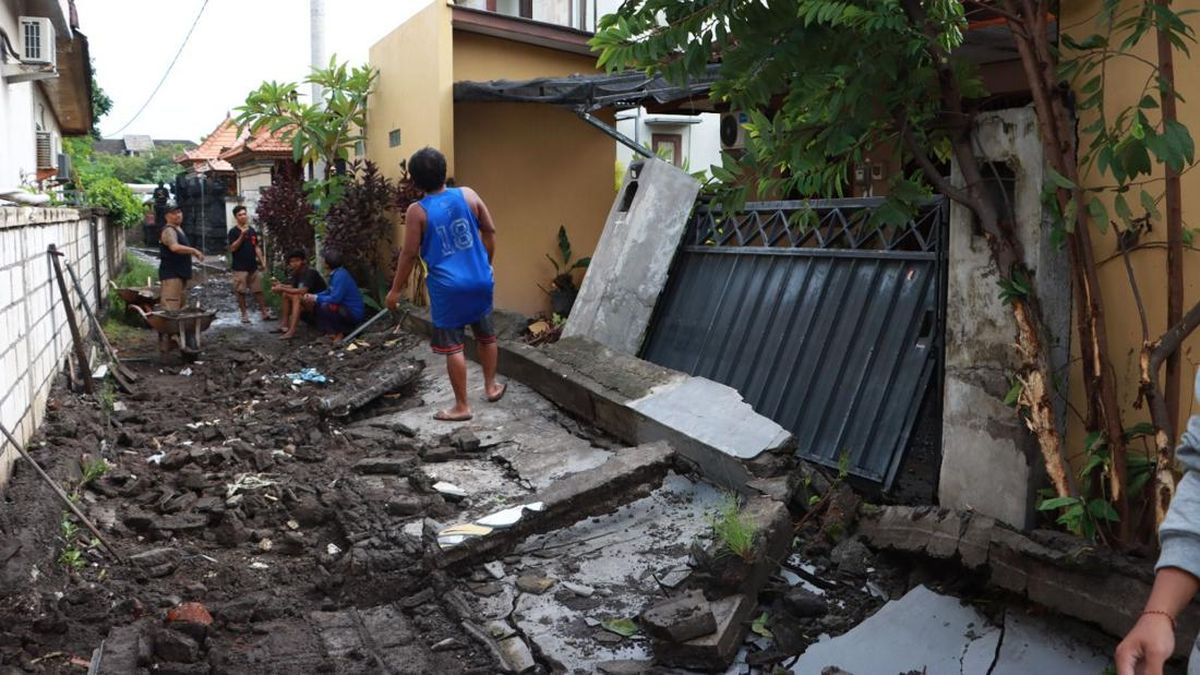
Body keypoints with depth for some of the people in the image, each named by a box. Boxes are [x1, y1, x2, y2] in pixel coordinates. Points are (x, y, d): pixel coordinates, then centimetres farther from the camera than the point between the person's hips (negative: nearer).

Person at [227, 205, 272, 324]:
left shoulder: (252, 230, 11)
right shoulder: (233, 231, -5)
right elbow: (232, 248, -14)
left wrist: (262, 261, 10)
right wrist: (242, 235, -21)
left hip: (253, 266, 5)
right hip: (240, 267, -5)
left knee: (258, 290, 5)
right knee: (241, 292, 0)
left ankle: (265, 313, 8)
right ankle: (244, 315, 8)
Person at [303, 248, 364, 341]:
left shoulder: (340, 275, -22)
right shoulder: (336, 273, 7)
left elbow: (335, 298, -26)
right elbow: (329, 292, 17)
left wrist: (316, 298, -14)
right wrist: (313, 296, 3)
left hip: (354, 313, -10)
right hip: (345, 309, 10)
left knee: (325, 307, -28)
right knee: (316, 305, 10)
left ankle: (338, 334, -10)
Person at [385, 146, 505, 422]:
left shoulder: (418, 211, -10)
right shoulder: (467, 194, -1)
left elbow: (409, 254, -8)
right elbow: (490, 231, 5)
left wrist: (395, 290, 3)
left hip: (448, 287, -4)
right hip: (480, 280, 4)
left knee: (453, 346, 4)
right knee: (486, 336, 22)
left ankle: (462, 406, 10)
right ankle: (491, 387, 36)